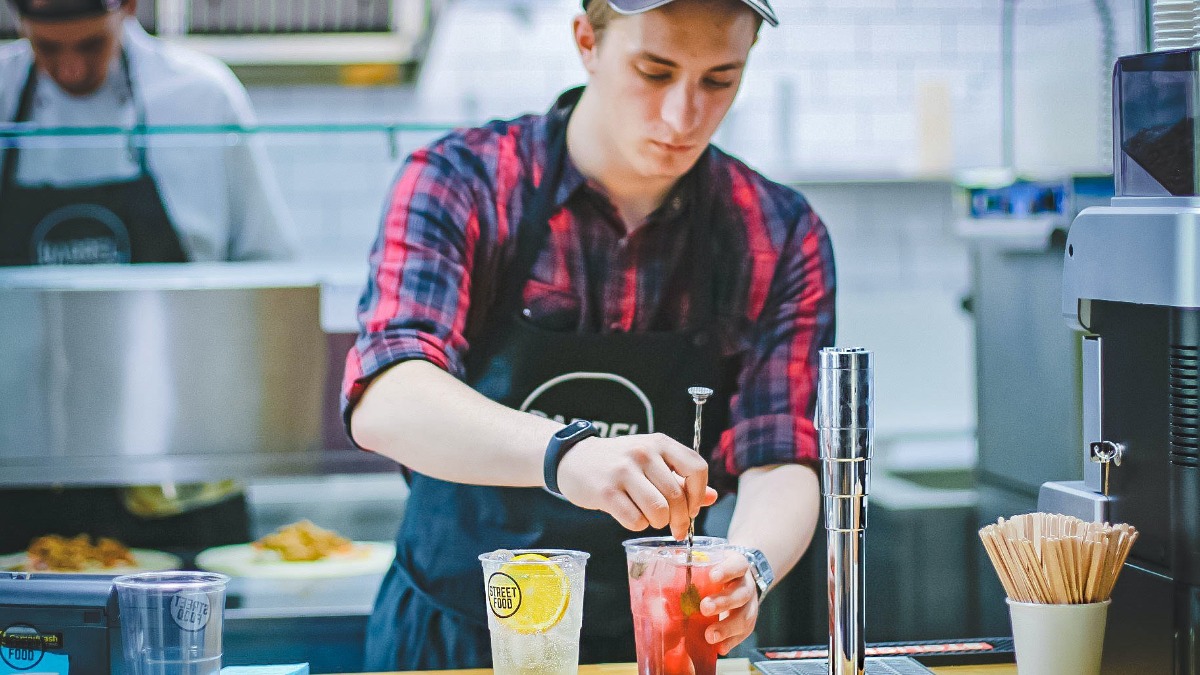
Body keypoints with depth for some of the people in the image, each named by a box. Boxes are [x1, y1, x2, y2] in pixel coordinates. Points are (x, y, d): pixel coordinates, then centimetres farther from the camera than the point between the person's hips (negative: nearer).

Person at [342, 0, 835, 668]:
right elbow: (385, 403, -22)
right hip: (451, 641, -3)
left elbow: (782, 465, -5)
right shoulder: (459, 183, -8)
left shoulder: (782, 237, 0)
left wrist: (749, 566, -28)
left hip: (656, 649, 3)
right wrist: (566, 452, -40)